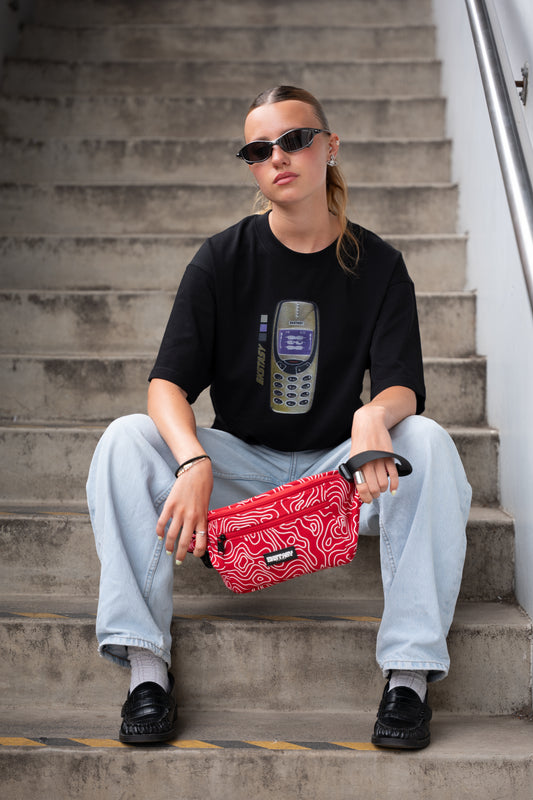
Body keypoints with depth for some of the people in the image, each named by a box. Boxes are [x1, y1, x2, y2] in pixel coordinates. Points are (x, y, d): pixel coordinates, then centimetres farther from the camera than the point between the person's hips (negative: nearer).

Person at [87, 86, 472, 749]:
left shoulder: (376, 264, -1)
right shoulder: (224, 259, -2)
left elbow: (404, 386, -10)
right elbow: (168, 382, -10)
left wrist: (376, 414, -37)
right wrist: (194, 462, -32)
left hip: (338, 468, 0)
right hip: (240, 464, 1)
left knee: (427, 440, -29)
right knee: (125, 439, -24)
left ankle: (410, 670, -27)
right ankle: (146, 664, -26)